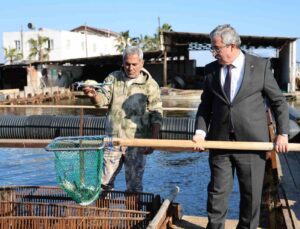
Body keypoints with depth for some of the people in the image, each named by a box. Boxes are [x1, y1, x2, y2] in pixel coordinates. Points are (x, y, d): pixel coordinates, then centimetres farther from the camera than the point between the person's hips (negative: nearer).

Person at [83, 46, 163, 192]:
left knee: (134, 184, 7)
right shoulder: (113, 78, 6)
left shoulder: (150, 85, -4)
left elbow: (156, 116, -6)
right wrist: (93, 95, -26)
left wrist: (152, 141, -12)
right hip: (112, 138, 3)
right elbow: (103, 99, -3)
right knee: (104, 181, 12)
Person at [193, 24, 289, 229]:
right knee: (218, 191, 9)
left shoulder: (260, 66, -3)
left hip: (252, 142, -2)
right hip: (219, 142, 2)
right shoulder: (211, 70, 5)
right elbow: (205, 105, 9)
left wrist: (282, 133, -4)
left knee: (252, 194, 11)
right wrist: (200, 131, -5)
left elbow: (278, 101, 3)